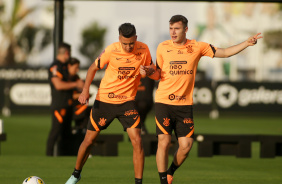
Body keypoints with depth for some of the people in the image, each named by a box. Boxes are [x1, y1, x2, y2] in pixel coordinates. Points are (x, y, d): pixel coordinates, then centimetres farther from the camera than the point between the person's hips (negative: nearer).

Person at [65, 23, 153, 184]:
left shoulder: (143, 50, -7)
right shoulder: (112, 50, -12)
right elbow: (93, 68, 0)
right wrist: (86, 90, -13)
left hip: (127, 101, 1)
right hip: (104, 100, -1)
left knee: (137, 141, -16)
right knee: (89, 140, 6)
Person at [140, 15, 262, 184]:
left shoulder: (197, 47, 3)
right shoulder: (163, 47, 2)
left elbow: (224, 53, 8)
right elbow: (158, 74, 11)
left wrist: (247, 43, -2)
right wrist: (149, 71, -11)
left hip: (185, 104, 1)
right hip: (164, 102, -1)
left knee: (186, 145, -3)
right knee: (164, 142, -10)